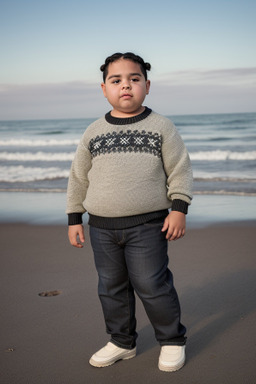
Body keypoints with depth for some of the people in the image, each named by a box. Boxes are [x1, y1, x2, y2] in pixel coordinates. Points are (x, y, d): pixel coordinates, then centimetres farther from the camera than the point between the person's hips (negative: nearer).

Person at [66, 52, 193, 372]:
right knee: (111, 287, 12)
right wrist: (74, 219, 10)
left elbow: (180, 170, 0)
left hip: (147, 225, -4)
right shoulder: (93, 132, 7)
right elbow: (78, 178, 12)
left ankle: (172, 341, 19)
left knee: (152, 285, -1)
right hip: (102, 227, 4)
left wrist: (178, 209, -9)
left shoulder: (161, 127, -1)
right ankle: (122, 342, 29)